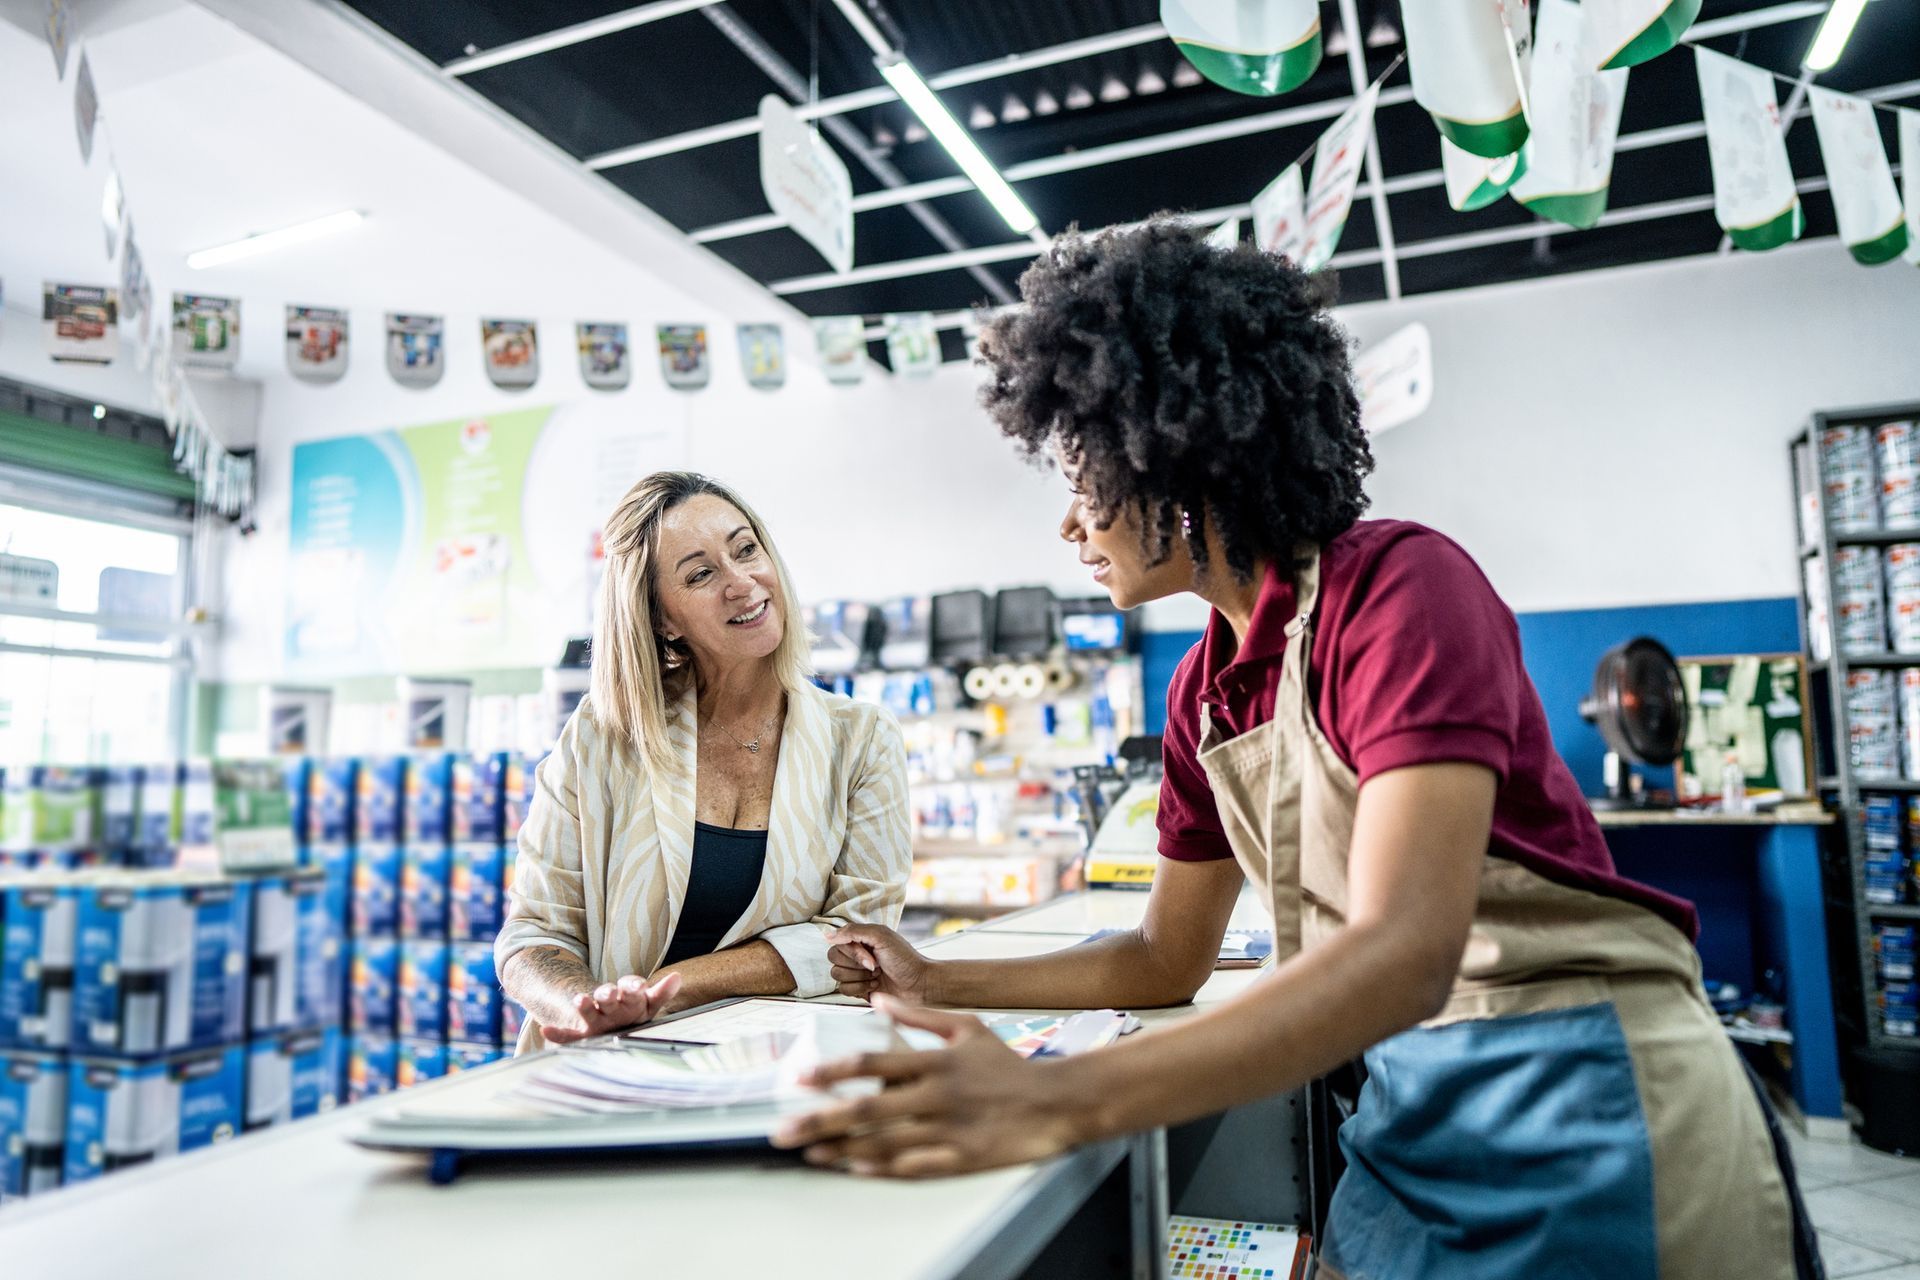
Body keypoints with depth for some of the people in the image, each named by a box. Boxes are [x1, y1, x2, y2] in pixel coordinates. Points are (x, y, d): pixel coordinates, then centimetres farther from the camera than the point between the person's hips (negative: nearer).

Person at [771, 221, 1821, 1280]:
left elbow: (1402, 953, -30)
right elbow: (1168, 961, 13)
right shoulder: (1201, 692, 4)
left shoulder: (1402, 587, -19)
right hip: (1411, 1104, 6)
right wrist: (939, 983, 7)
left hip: (1575, 1096, -6)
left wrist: (1060, 1101, -38)